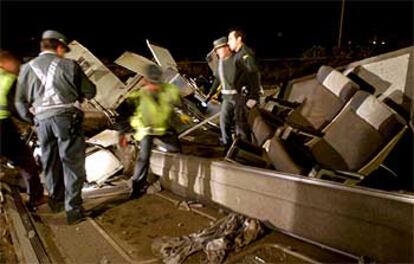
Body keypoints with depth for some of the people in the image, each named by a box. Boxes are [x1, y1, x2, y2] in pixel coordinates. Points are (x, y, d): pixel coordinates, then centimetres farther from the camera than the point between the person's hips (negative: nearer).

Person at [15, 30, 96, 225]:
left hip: (42, 121, 4)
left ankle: (56, 200, 33)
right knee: (73, 164, 2)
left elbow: (21, 101, 10)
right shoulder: (68, 65, 1)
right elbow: (90, 92, 5)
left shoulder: (27, 67, 11)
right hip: (68, 118, -4)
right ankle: (73, 210, 3)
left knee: (50, 163, 18)